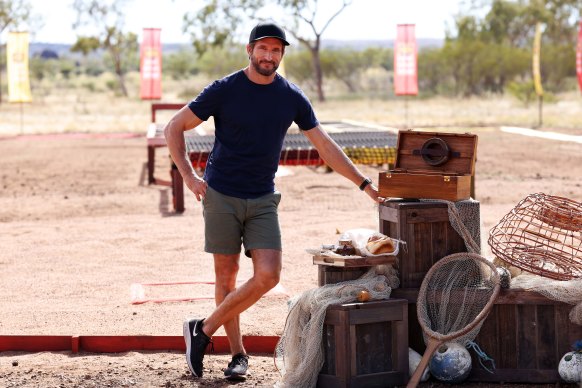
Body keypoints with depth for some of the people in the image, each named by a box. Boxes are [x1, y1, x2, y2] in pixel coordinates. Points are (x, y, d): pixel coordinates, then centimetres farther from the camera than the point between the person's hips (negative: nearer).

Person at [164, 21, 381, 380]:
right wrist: (189, 177, -9)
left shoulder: (293, 98, 2)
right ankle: (238, 353, 15)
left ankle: (203, 330, 1)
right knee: (227, 276, 2)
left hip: (262, 200, 3)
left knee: (268, 276, -11)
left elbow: (326, 146, 6)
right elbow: (174, 128, -1)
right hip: (221, 197, -2)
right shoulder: (224, 90, -7)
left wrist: (366, 184, 1)